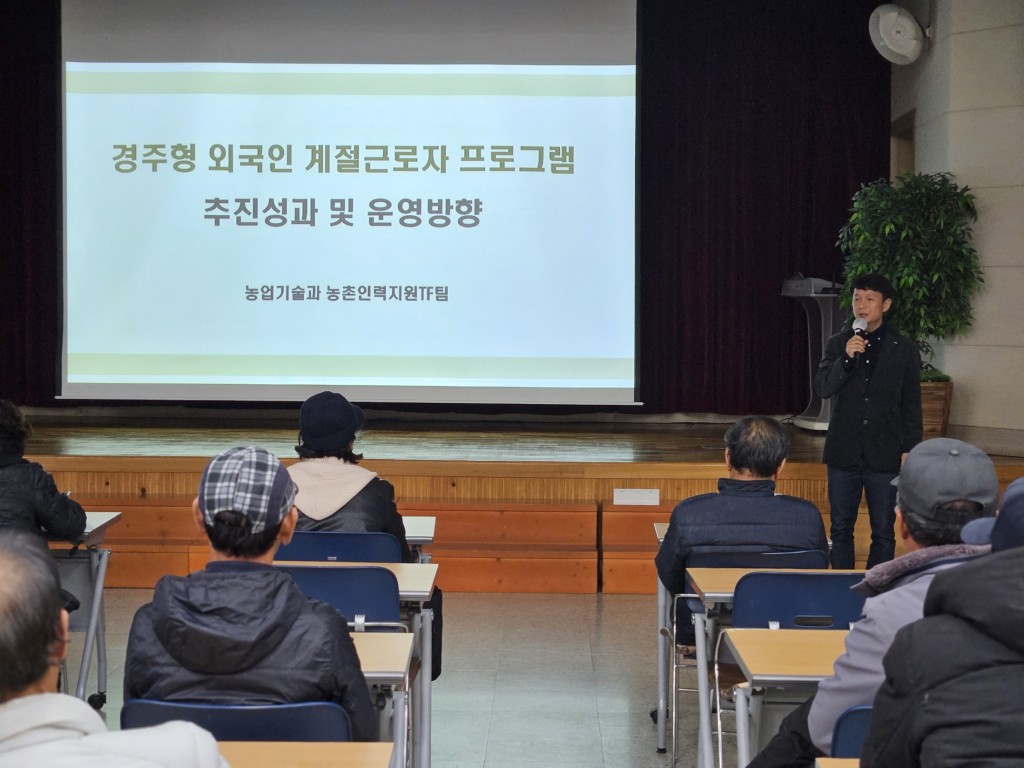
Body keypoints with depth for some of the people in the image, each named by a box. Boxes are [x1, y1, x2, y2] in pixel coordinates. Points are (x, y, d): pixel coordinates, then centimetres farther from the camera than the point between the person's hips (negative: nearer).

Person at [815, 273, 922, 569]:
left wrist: (909, 449, -1)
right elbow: (822, 389, -6)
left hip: (884, 454, -1)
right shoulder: (838, 344, 5)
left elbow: (911, 405, 4)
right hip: (844, 452, 1)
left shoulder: (904, 349, 1)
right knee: (841, 529, 8)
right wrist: (847, 358, -19)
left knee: (883, 532, 4)